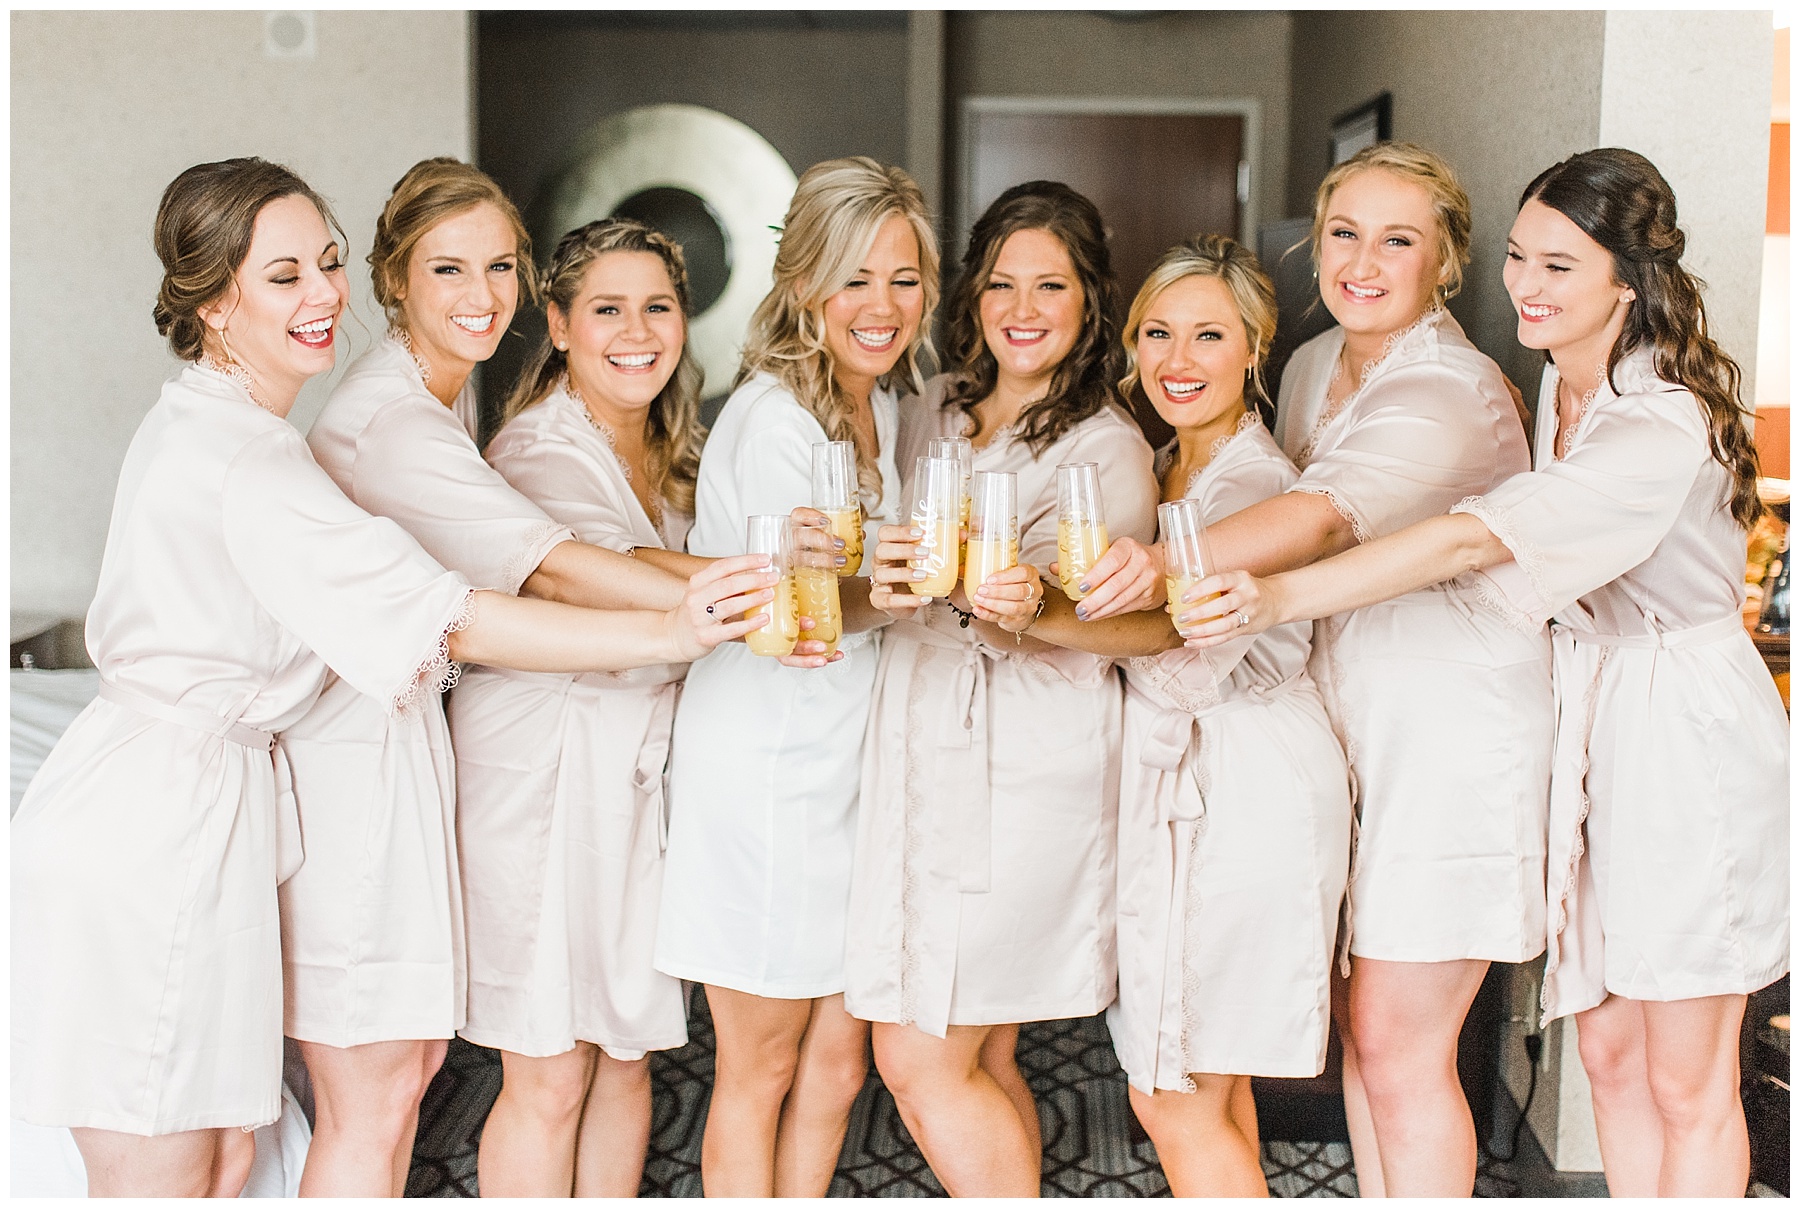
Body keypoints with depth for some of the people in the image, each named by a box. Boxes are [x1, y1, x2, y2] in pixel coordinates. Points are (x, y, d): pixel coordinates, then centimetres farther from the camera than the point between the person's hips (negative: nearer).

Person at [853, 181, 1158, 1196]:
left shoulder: (1109, 450, -4)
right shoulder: (934, 415, 14)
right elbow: (899, 578, 22)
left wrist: (1021, 611, -35)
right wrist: (889, 579, 2)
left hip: (1027, 767, -6)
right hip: (923, 754, 6)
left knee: (923, 1059, -6)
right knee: (981, 1061, 9)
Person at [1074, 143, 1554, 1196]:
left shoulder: (1453, 394, -19)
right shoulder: (1312, 367, 8)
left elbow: (1329, 515, -39)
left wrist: (1174, 566, -54)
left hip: (1457, 729, -7)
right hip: (1351, 720, 8)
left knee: (1399, 1046, -3)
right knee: (1361, 1023, 12)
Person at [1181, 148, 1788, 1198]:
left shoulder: (1664, 429, -23)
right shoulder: (1560, 386, 6)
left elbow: (1477, 539, -35)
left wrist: (1284, 596, -40)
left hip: (1690, 728, -8)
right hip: (1596, 717, 8)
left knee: (1688, 1084, 3)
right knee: (1610, 1053, 13)